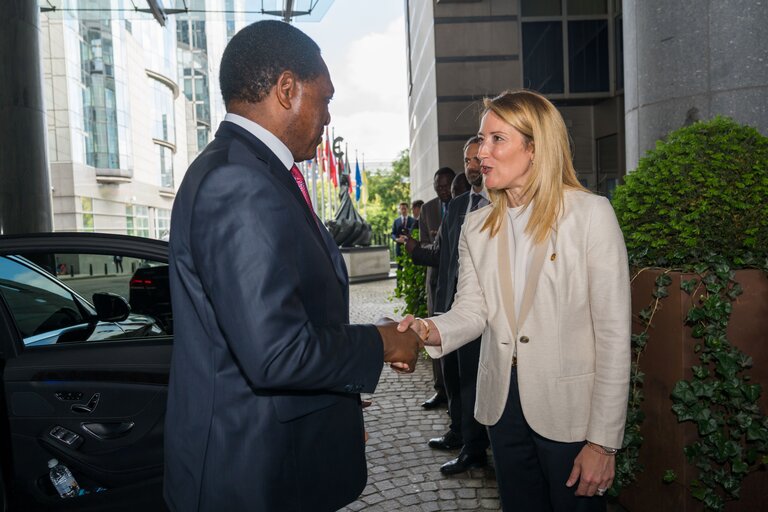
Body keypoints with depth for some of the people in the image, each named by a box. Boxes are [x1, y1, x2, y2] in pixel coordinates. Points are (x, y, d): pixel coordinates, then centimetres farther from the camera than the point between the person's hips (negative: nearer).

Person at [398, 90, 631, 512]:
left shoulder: (591, 215, -11)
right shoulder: (477, 227, 6)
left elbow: (614, 334, -12)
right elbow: (472, 308, 1)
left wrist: (603, 441, -13)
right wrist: (432, 331, -23)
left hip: (569, 410, -4)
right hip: (503, 404, 5)